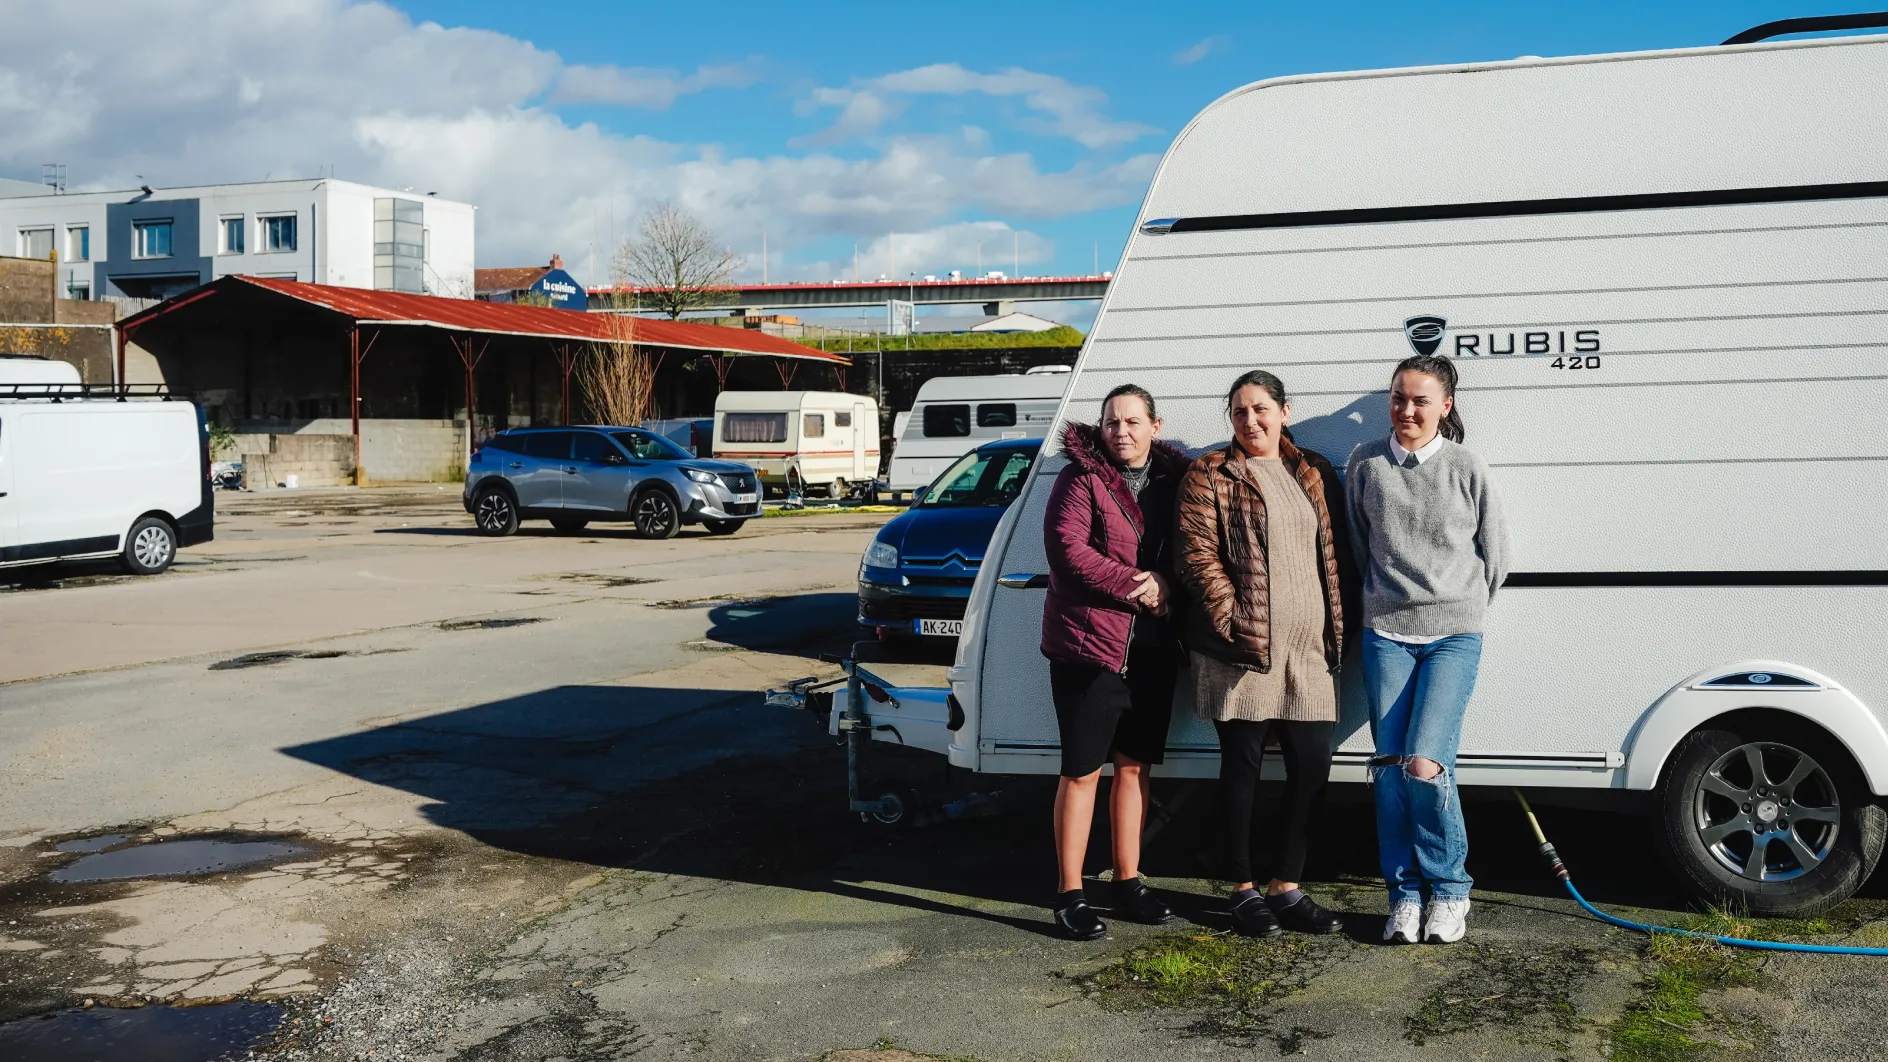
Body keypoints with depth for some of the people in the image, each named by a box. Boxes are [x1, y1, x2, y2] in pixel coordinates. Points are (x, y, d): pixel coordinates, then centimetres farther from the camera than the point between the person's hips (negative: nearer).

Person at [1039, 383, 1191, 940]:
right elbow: (1067, 550, -15)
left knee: (1134, 765, 13)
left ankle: (1128, 882, 25)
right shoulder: (1080, 478, -5)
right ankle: (1070, 895, 6)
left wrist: (1166, 582, -12)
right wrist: (1137, 584, -15)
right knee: (1082, 770, -1)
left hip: (1153, 649, 5)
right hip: (1089, 643, -5)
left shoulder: (1173, 480, 9)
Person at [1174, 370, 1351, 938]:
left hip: (1309, 648, 5)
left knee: (1312, 764, 4)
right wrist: (1234, 619, -13)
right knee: (1242, 765, 3)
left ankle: (1286, 887, 17)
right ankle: (1244, 890, 15)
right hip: (1242, 648, -4)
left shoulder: (1316, 474, 15)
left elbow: (1336, 553, 16)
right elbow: (1196, 555, -7)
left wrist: (1337, 629, 8)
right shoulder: (1209, 475, 0)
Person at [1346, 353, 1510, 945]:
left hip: (1454, 635, -2)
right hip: (1386, 634, 2)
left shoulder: (1466, 469, 1)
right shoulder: (1366, 465, 6)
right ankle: (1404, 895, 11)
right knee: (1389, 767, -2)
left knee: (1424, 763, -14)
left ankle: (1449, 889, 5)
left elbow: (1494, 555, 11)